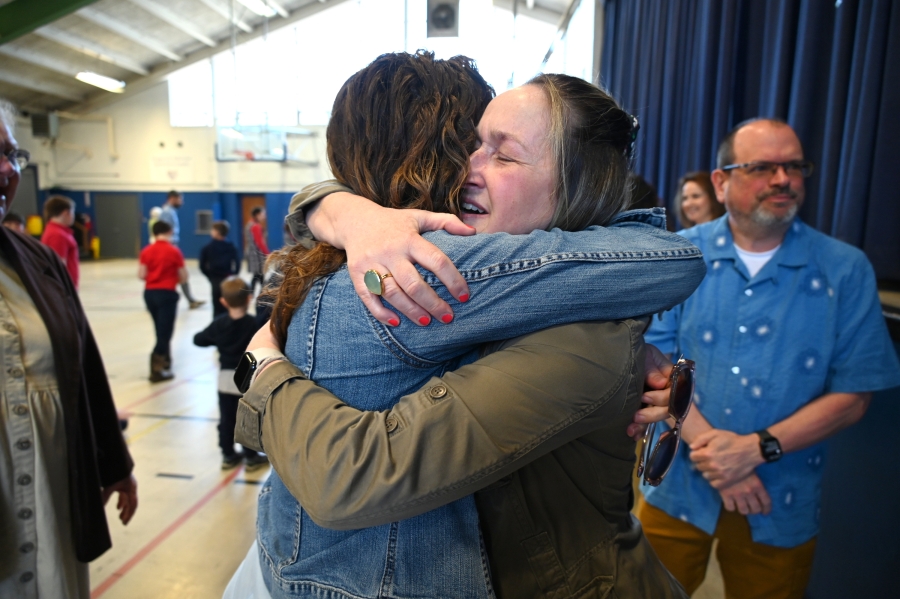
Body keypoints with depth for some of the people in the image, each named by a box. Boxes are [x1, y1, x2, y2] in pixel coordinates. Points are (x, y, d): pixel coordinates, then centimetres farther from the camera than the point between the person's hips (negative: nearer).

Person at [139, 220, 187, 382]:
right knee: (165, 331, 0)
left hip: (149, 293, 5)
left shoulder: (146, 251, 2)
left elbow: (141, 275, -2)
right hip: (166, 293, -5)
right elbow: (184, 277, -5)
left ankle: (164, 362, 27)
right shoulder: (174, 251, -8)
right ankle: (157, 369, -4)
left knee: (161, 330, 18)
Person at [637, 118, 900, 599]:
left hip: (780, 507, 0)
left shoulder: (845, 270, -5)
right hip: (677, 491, 0)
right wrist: (712, 448, -19)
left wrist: (758, 448, -18)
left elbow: (852, 396, -6)